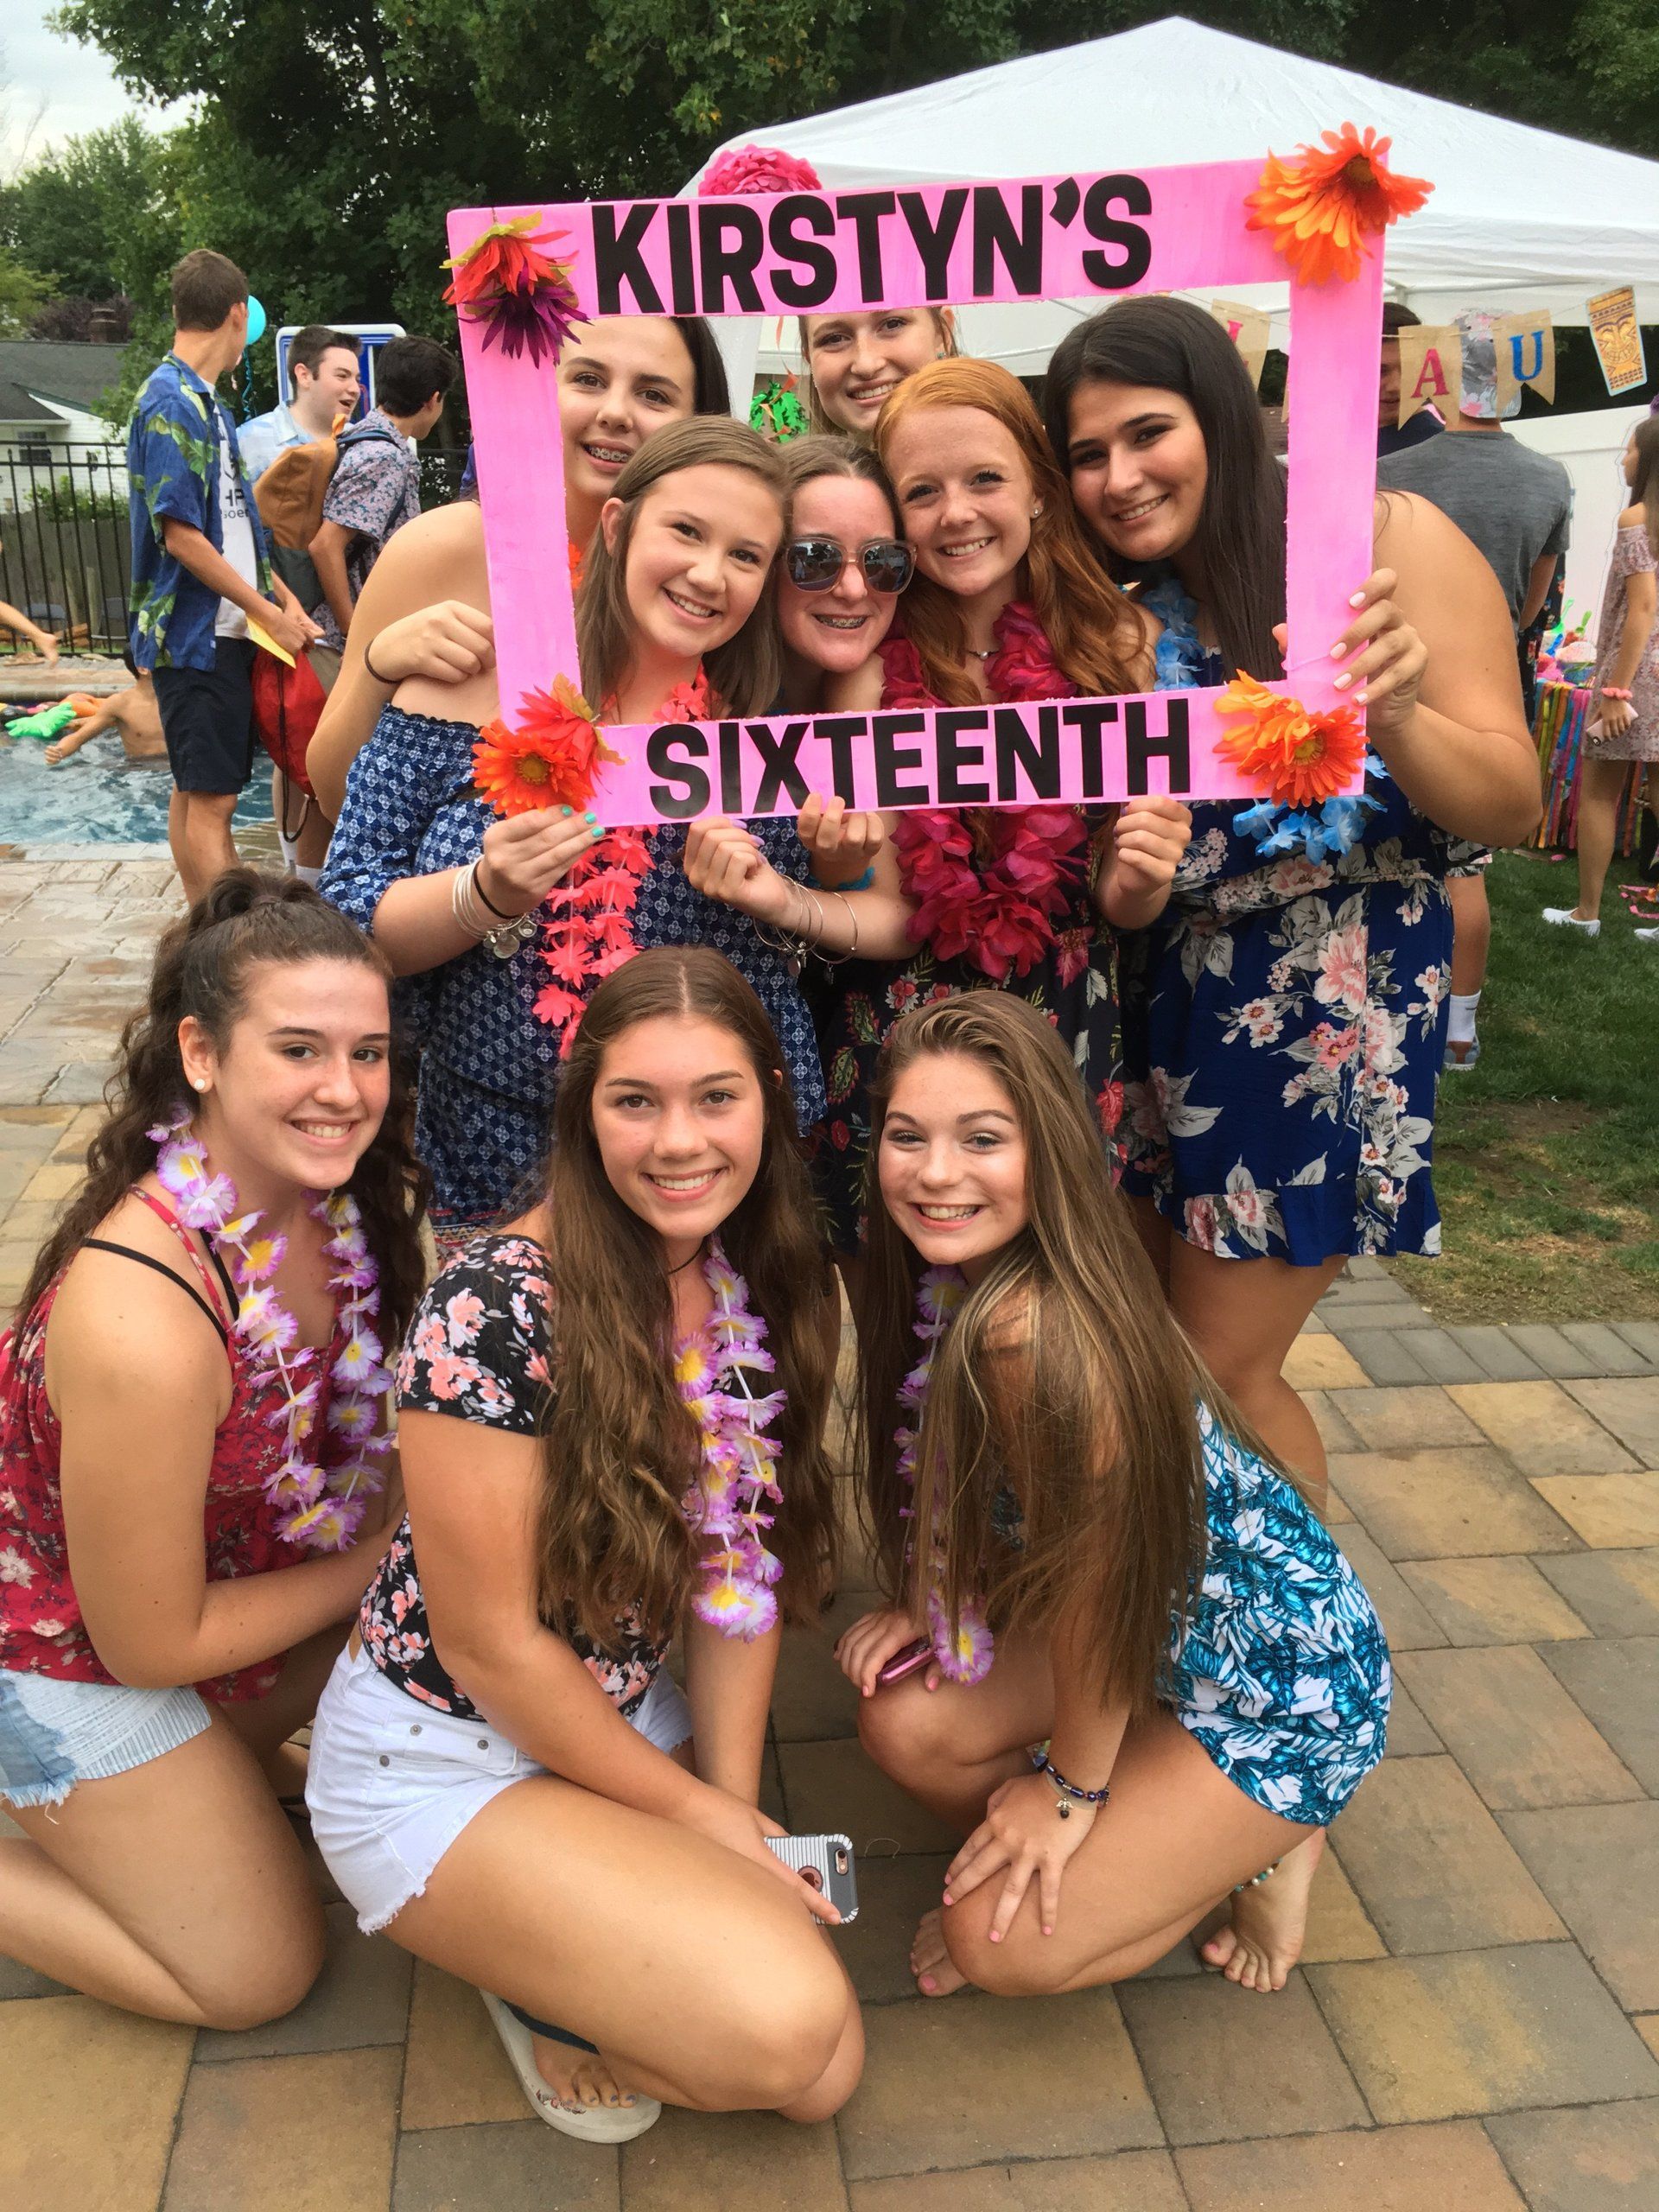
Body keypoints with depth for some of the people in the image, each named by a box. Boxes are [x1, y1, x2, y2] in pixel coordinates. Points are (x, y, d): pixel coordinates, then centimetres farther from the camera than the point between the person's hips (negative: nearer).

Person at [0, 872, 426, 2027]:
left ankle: (219, 1764, 14)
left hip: (233, 1565, 7)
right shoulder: (141, 1323, -39)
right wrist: (380, 1561, -16)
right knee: (260, 1974, 4)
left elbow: (362, 1434, 1)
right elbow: (151, 1644, -25)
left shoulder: (324, 1193, -17)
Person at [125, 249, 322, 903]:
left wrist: (283, 598, 8)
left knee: (197, 793, 13)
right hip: (195, 634, -9)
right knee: (209, 799, -8)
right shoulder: (170, 404, -14)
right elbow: (181, 536, -18)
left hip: (225, 630, 9)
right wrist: (269, 615, -13)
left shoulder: (207, 402, 15)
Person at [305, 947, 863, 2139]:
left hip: (628, 1726, 7)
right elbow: (489, 1644, -20)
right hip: (442, 1761, -6)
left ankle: (555, 1952, 21)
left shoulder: (761, 1289, -5)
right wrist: (693, 1812, -10)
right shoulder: (500, 1311, -27)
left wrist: (736, 1804, -5)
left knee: (822, 2075, 3)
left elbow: (741, 1566, 2)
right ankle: (530, 1961, 6)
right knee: (779, 2023, -22)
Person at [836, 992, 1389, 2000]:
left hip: (1290, 1683, -8)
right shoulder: (957, 1280, -9)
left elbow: (1095, 1578, -26)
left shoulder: (1040, 1335, -37)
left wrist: (1071, 1790, -12)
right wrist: (937, 1604, -3)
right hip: (1158, 1623, 8)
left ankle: (1266, 1843, 12)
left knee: (1002, 1943, -9)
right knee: (906, 1725, -4)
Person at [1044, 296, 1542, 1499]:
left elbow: (1512, 805, -11)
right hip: (1156, 991, 5)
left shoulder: (1386, 541, -8)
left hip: (1333, 997, -5)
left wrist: (1393, 715, -28)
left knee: (1223, 1368, 0)